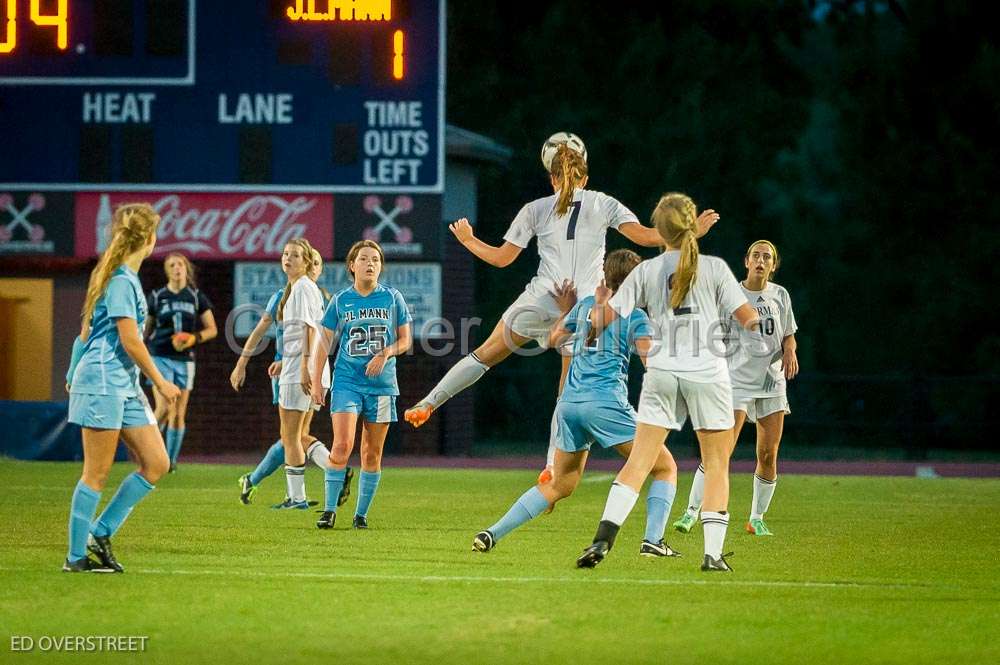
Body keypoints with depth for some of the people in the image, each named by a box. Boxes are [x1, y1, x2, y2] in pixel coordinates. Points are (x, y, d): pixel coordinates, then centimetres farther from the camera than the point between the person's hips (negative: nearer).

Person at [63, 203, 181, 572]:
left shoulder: (127, 278, 15)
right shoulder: (121, 280, -14)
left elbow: (88, 331, 22)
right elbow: (130, 341, -17)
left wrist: (73, 376, 28)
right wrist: (160, 382, -8)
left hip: (126, 387, 9)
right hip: (102, 384, -9)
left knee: (156, 463, 3)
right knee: (97, 473, -4)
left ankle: (100, 535, 10)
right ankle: (76, 557, 3)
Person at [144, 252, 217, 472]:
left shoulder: (196, 297, 5)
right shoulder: (156, 297, 3)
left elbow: (212, 329, 7)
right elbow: (146, 328, 13)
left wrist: (195, 338, -11)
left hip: (184, 360, 2)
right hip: (160, 357, -2)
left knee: (179, 414, 2)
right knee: (164, 408, -17)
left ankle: (171, 459, 11)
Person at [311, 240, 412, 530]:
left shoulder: (392, 298, 5)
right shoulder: (341, 300, 3)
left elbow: (405, 340, 9)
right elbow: (324, 342, 8)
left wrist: (385, 353, -11)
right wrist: (316, 382, 2)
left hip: (382, 384, 1)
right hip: (347, 382, -1)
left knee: (372, 452, 5)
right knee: (342, 444, -16)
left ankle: (361, 513, 15)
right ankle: (329, 510, -9)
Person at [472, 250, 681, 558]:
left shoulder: (584, 305, 17)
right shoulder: (635, 314, 1)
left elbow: (554, 339, 30)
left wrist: (565, 311, 46)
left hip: (569, 403, 6)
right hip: (607, 403, -6)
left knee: (560, 485, 19)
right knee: (665, 467, 5)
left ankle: (492, 534, 11)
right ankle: (652, 541, -11)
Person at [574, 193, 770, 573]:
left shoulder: (646, 272, 5)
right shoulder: (714, 268, 0)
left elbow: (601, 322, 5)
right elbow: (749, 320, 0)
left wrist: (600, 301, 27)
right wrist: (759, 322, 24)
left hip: (662, 374, 2)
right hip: (707, 372, -2)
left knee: (638, 463, 2)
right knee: (717, 466, 8)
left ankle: (603, 540, -13)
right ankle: (713, 553, -1)